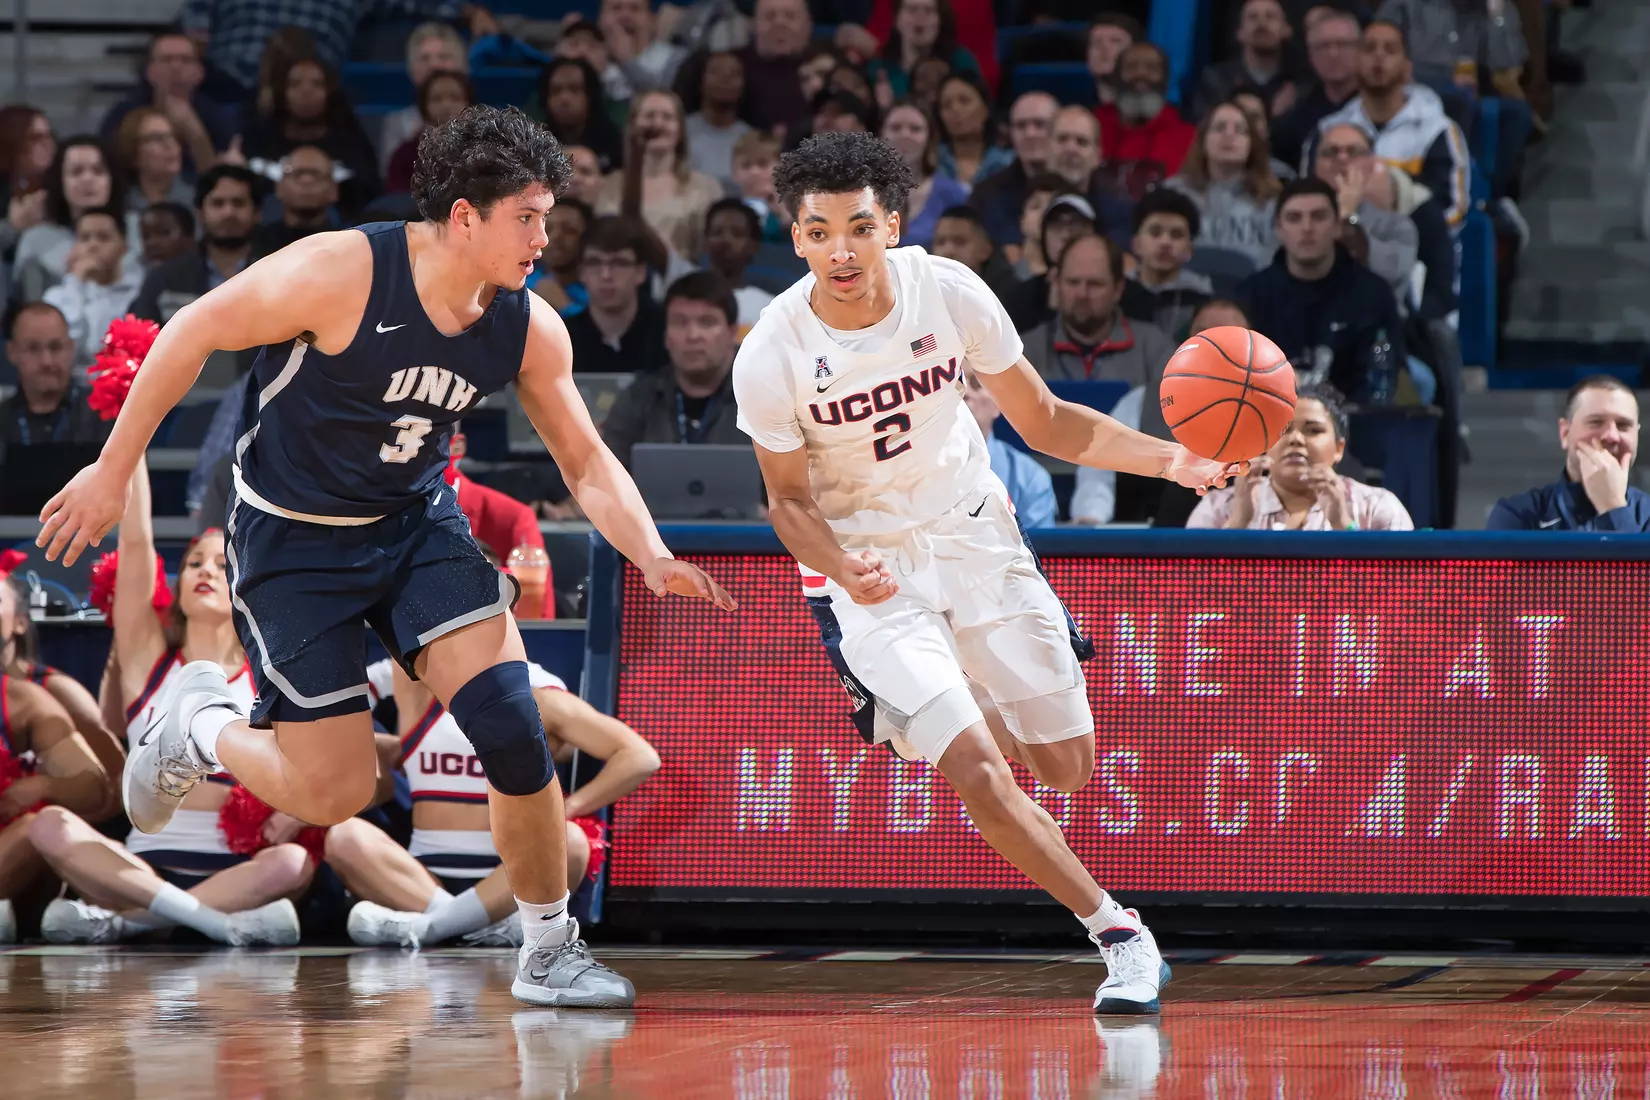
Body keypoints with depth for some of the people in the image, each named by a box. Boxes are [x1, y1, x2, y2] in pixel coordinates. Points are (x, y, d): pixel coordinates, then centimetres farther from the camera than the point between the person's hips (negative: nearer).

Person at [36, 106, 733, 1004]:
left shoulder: (530, 329, -10)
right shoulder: (343, 273, -26)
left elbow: (586, 462, 0)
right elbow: (192, 333, -15)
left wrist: (652, 558, -19)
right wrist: (114, 472, -11)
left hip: (418, 521, 4)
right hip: (291, 537, -4)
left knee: (511, 723, -15)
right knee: (335, 792, -6)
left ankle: (549, 949, 2)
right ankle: (202, 724, 27)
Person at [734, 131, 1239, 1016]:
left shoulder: (948, 293, -15)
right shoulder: (771, 357, -20)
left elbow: (1043, 422, -3)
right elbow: (790, 500, -6)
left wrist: (1169, 460, -18)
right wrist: (841, 567, -29)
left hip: (974, 535, 3)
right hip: (867, 566, -3)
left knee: (1066, 768, 8)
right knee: (978, 775, -19)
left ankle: (979, 708, 43)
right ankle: (1117, 932, -1)